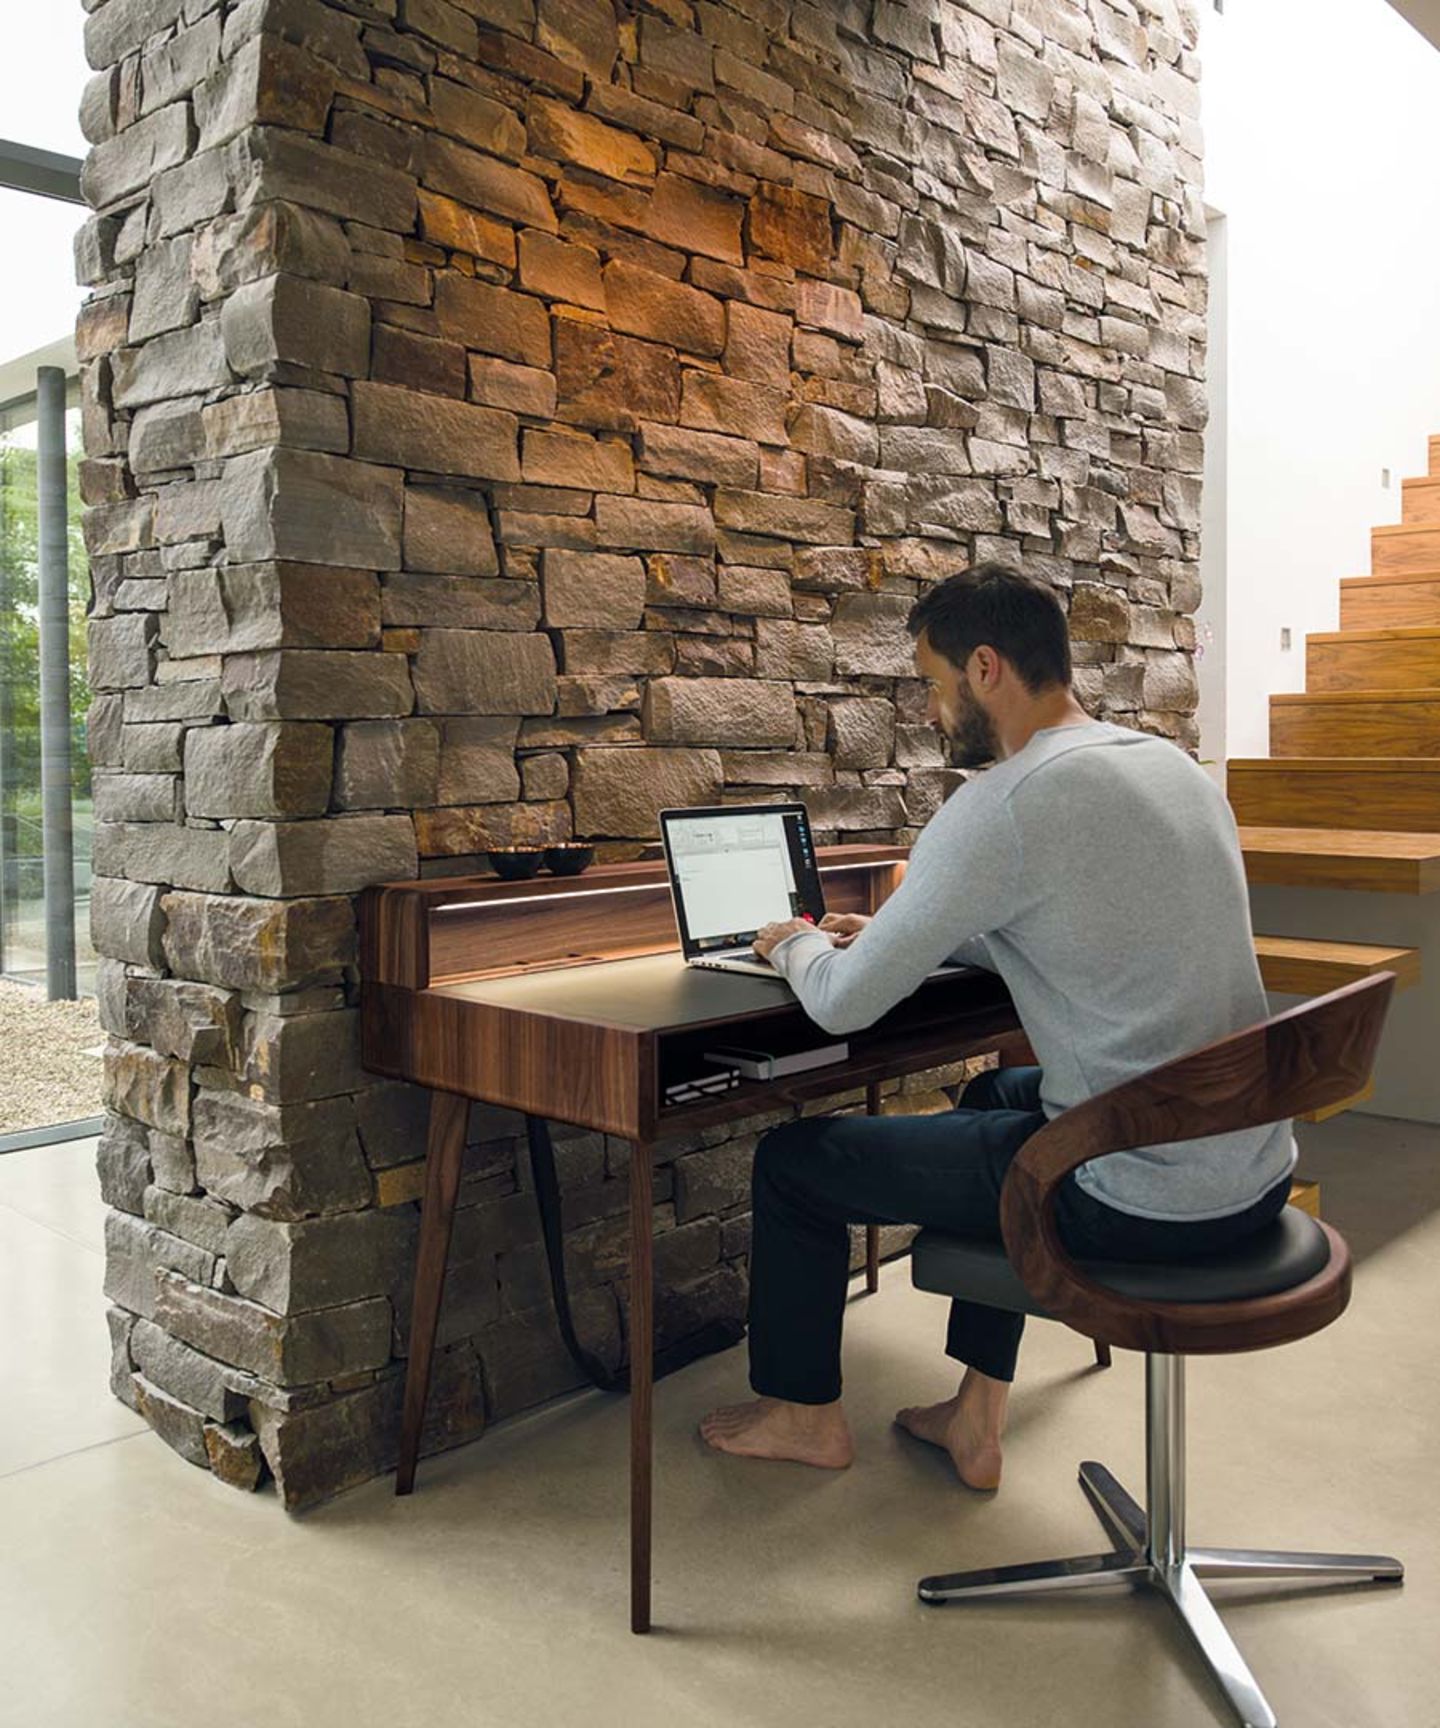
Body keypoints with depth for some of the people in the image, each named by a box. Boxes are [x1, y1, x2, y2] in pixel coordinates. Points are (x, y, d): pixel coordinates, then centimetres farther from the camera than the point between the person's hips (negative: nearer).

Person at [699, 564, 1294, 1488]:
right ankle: (978, 1413, 36)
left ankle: (805, 1413, 33)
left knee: (793, 1157, 6)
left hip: (1140, 1203, -9)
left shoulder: (1004, 805, -20)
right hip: (1258, 1172, 9)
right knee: (999, 1095, 35)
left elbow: (842, 1004, -15)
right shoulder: (1175, 765, 8)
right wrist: (894, 932, 20)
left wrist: (799, 946, 9)